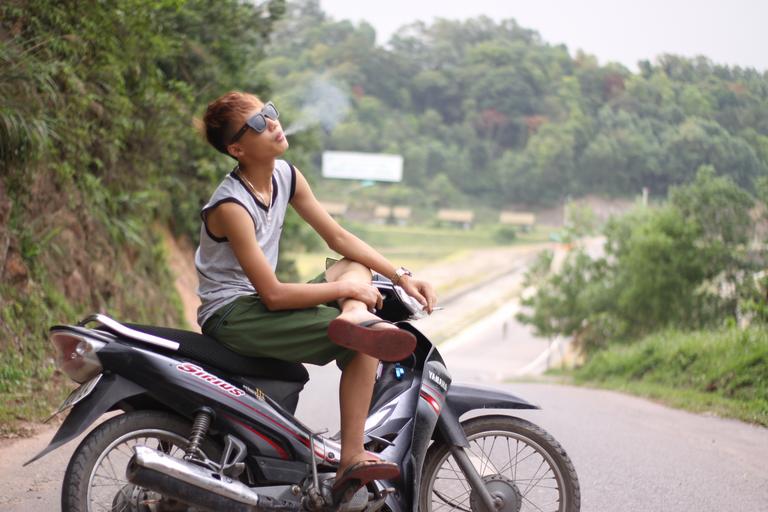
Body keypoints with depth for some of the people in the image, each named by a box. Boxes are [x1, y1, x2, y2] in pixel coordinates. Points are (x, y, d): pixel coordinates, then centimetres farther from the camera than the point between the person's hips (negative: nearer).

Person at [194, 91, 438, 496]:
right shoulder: (230, 206, -23)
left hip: (262, 306, 9)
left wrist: (401, 276, -1)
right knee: (364, 346, -20)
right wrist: (345, 289, -15)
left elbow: (338, 238, 9)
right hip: (232, 315, -9)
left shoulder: (286, 176, 2)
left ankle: (355, 318, -25)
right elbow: (273, 294, -25)